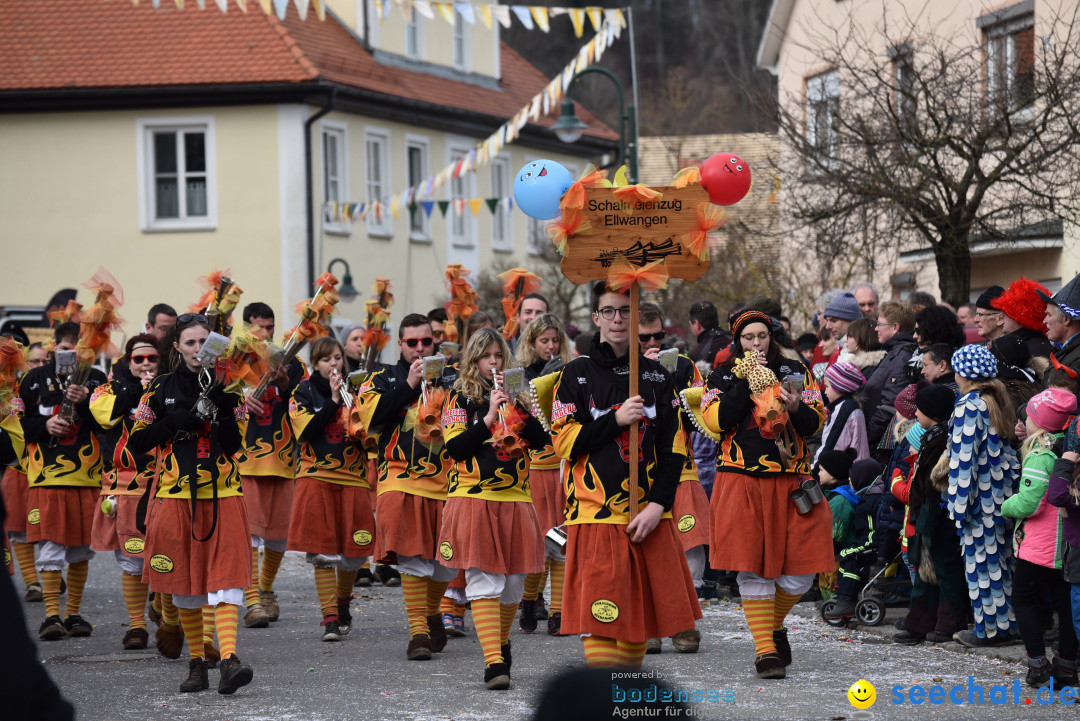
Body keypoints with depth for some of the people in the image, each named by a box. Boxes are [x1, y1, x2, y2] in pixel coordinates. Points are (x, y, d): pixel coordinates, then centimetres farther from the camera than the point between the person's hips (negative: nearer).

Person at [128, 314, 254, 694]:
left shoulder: (227, 387, 5)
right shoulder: (161, 389, 6)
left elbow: (235, 445, -4)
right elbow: (137, 442, 5)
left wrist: (221, 407, -18)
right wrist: (175, 423, -9)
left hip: (222, 494, -1)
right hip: (176, 495, 1)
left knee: (226, 573, -14)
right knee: (185, 579, 5)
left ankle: (228, 659, -22)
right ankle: (197, 663, 15)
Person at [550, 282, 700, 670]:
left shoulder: (655, 375, 11)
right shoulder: (577, 373, 4)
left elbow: (673, 448, 7)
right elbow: (564, 443, -3)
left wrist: (657, 505, -5)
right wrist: (616, 420, -13)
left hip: (649, 517, 3)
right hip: (596, 516, -3)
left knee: (639, 619, 6)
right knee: (601, 623, -10)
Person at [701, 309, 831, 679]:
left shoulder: (795, 372, 11)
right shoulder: (722, 377, 7)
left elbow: (816, 423, 5)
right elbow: (717, 421, -9)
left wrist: (797, 409, -16)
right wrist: (745, 381, -12)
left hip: (791, 478, 2)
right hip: (742, 480, -2)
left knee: (800, 571, -2)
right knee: (752, 567, -5)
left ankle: (774, 625, 26)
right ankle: (765, 648, 3)